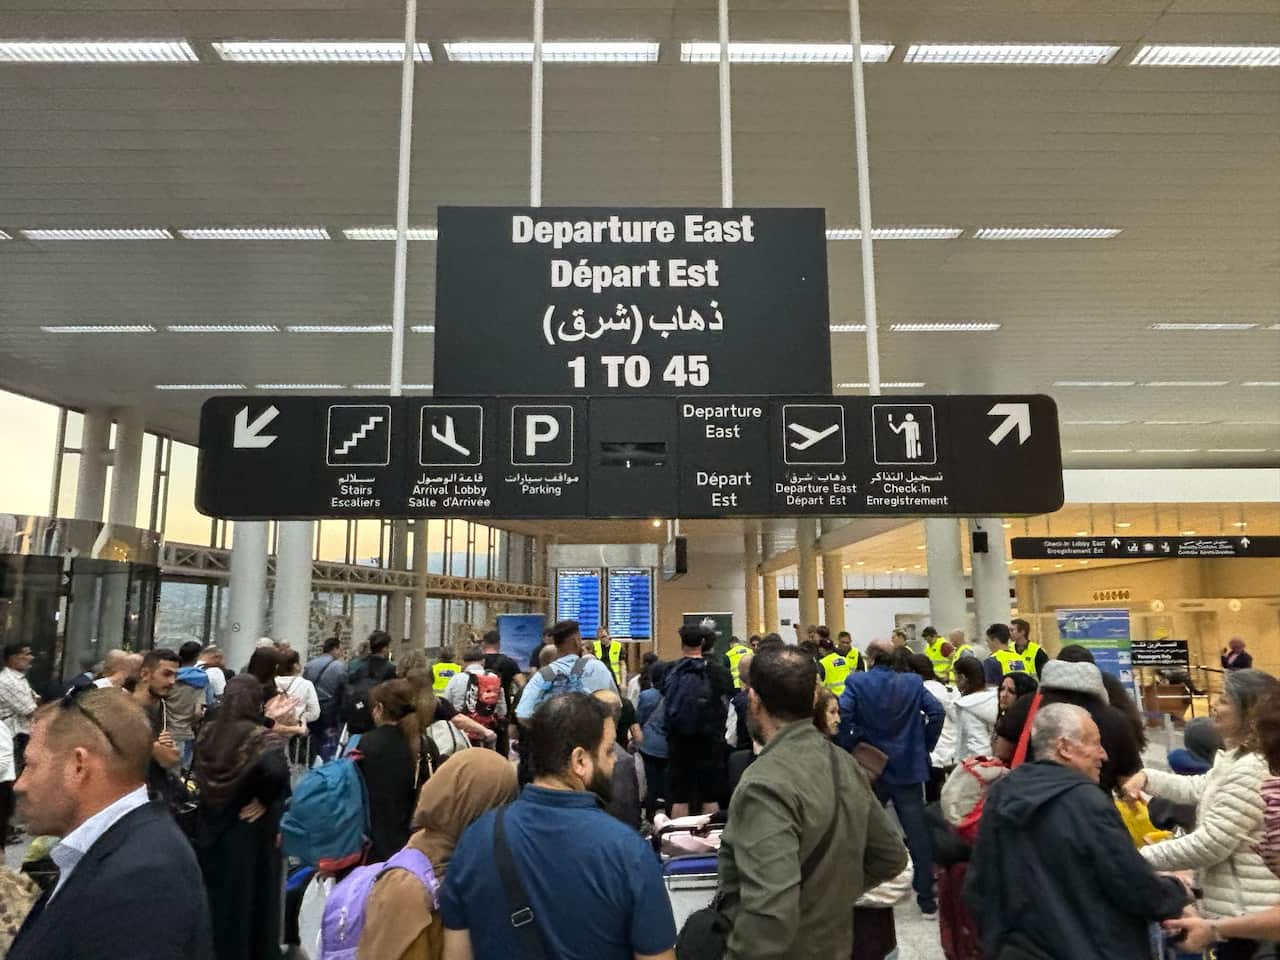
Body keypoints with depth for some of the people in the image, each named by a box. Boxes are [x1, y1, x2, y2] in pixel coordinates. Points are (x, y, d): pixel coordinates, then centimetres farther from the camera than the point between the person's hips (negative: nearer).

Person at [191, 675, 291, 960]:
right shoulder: (259, 737, -21)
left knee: (215, 899, 22)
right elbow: (276, 772, -36)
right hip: (249, 835, -5)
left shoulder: (208, 732, -4)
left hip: (210, 831, 5)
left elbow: (199, 774, 7)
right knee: (248, 902, 12)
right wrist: (265, 801, -20)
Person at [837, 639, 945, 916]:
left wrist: (848, 748, -8)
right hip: (908, 768, 1)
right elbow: (937, 712, -7)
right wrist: (925, 746, 2)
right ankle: (926, 899, 12)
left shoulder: (857, 683, -8)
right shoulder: (913, 683, 0)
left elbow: (841, 715, -20)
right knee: (917, 832, 7)